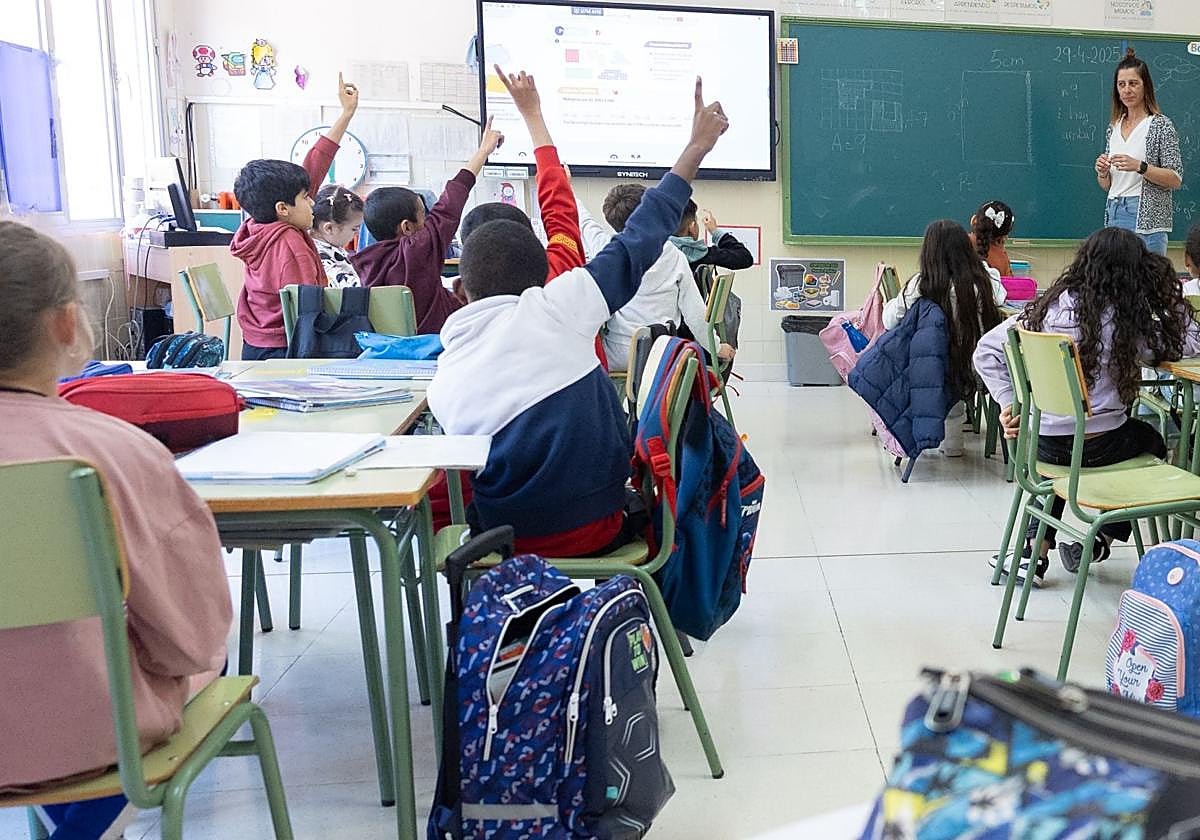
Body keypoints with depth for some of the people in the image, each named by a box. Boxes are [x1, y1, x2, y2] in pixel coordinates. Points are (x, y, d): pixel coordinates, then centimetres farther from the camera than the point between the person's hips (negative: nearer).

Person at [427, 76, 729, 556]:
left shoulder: (441, 386, 0)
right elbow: (639, 241, -5)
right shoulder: (553, 308, -12)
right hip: (596, 530, -3)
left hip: (509, 541, 3)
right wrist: (696, 148, 6)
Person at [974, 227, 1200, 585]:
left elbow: (986, 350, -2)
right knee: (1152, 440, 30)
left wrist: (1008, 402, 1)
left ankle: (1036, 549, 26)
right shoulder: (1129, 320, -11)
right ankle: (1098, 541, 26)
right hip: (1100, 447, -3)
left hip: (1044, 444, 3)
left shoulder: (1048, 307, -2)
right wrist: (1171, 296, 10)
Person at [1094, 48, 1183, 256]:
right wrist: (1102, 172, -4)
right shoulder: (1114, 127, 14)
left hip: (1147, 218, -6)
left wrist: (1139, 166, -20)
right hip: (1114, 216, 6)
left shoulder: (1160, 124, -3)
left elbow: (1176, 180, -8)